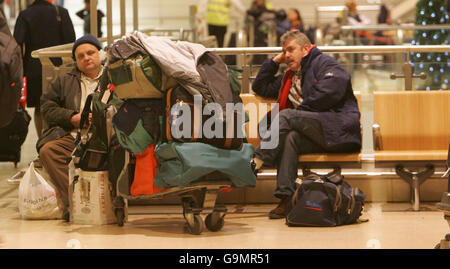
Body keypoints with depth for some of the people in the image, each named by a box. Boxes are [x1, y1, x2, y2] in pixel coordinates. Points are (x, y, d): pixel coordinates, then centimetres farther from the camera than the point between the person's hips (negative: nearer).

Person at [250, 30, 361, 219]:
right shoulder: (289, 78, 31)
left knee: (285, 115, -21)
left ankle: (257, 162, -26)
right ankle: (286, 199, -38)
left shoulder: (323, 62, 8)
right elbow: (260, 88, 39)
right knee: (290, 138, -27)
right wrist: (275, 61, 27)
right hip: (317, 137, 6)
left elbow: (330, 92, -11)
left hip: (340, 128, -6)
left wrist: (300, 111, -4)